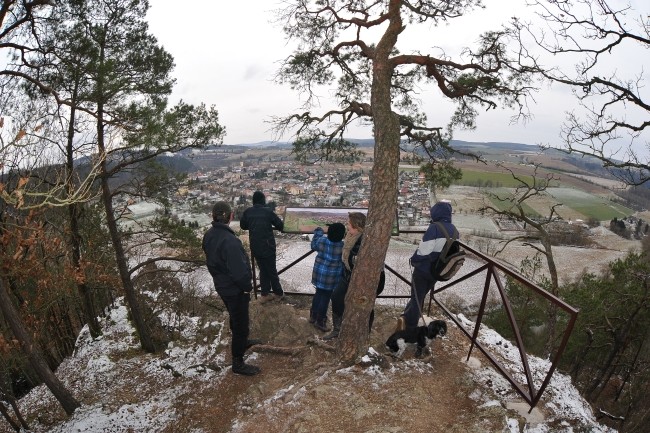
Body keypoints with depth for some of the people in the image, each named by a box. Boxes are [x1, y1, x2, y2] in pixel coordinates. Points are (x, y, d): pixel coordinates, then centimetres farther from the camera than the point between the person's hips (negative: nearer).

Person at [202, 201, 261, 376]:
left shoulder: (209, 235, -4)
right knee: (240, 324, 8)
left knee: (235, 317, 29)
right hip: (235, 289, -9)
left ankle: (242, 341, 53)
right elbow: (239, 270, -31)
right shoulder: (229, 241, -33)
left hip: (221, 285, 9)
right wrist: (248, 286, -14)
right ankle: (238, 363, 23)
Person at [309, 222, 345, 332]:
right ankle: (320, 321, 20)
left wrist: (318, 232, 23)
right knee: (325, 297, 7)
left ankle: (313, 316, 35)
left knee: (318, 293, 21)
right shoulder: (343, 246, -20)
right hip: (332, 276, -5)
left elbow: (314, 246, 13)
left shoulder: (321, 240, -8)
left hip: (319, 272, 5)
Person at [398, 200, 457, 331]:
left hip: (424, 269, -6)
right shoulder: (454, 230, 3)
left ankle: (409, 326, 9)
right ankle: (407, 319, 27)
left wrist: (414, 260, -6)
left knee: (416, 297, 7)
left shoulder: (435, 228, -21)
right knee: (420, 296, 21)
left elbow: (424, 250, -22)